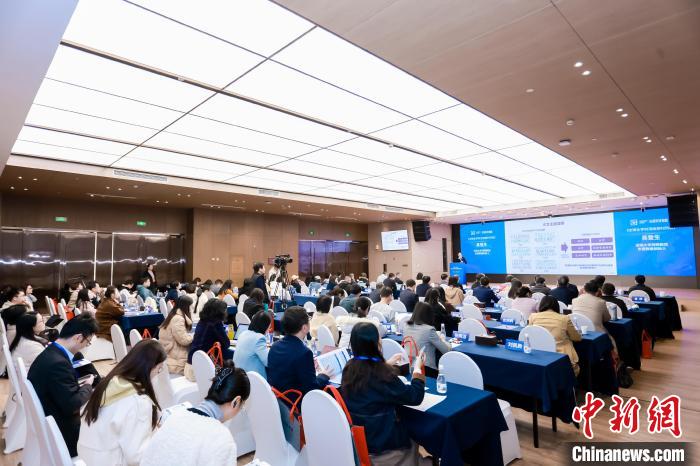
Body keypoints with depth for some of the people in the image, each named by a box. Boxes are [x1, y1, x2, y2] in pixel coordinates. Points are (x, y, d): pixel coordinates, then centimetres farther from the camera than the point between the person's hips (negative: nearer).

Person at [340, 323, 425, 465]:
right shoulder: (382, 374, -28)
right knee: (411, 442, 25)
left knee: (405, 430, 29)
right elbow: (415, 397, -17)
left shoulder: (350, 367, -8)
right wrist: (417, 369, -4)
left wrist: (387, 364, 19)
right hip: (379, 443, -6)